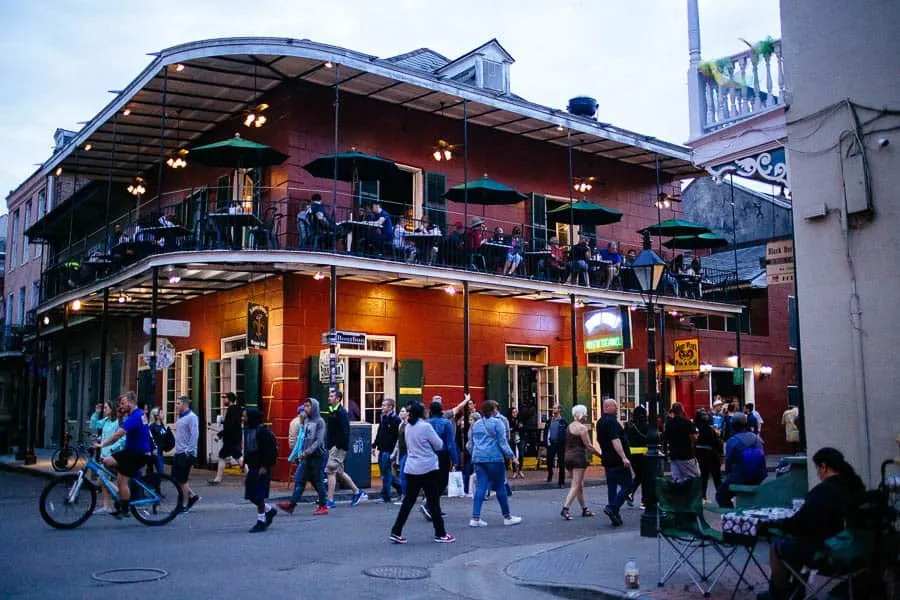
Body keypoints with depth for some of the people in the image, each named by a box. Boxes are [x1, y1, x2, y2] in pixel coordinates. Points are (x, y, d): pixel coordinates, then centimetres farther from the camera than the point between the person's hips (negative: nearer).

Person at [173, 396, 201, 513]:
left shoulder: (191, 417, -13)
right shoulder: (181, 417, 16)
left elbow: (195, 435, -20)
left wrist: (189, 450, -22)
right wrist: (177, 446, 17)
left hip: (186, 454, -9)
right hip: (178, 453, 9)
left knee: (182, 479, -4)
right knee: (175, 477, 9)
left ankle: (182, 505, 5)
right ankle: (192, 496, 20)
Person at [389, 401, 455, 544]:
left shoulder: (408, 427, 8)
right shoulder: (425, 426, -13)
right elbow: (439, 445, -7)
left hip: (411, 469, 6)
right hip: (428, 468, -6)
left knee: (408, 501, 9)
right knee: (433, 501, 3)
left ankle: (396, 532, 7)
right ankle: (440, 534, 10)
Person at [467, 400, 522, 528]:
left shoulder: (476, 424, 15)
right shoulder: (497, 422, -3)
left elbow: (470, 445, 19)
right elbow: (502, 443, -7)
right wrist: (512, 457, -2)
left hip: (478, 459, 5)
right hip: (494, 459, -5)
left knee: (480, 487, 2)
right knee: (500, 488, 4)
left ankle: (475, 518, -5)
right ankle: (507, 517, 13)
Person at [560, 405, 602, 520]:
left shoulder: (569, 426, 14)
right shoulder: (582, 427, -12)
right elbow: (589, 446, -13)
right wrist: (600, 454, -5)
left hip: (568, 457, 9)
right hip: (579, 458, -9)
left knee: (580, 484, 16)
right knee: (576, 485, -8)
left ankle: (584, 509, 22)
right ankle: (565, 508, -17)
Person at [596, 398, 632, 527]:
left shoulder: (600, 422, 15)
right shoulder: (611, 421, -15)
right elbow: (615, 441, -24)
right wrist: (624, 457, -28)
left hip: (607, 460, 9)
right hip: (618, 461, -9)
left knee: (612, 486, 10)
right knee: (626, 485, -4)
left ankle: (615, 517, 11)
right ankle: (613, 508, -16)